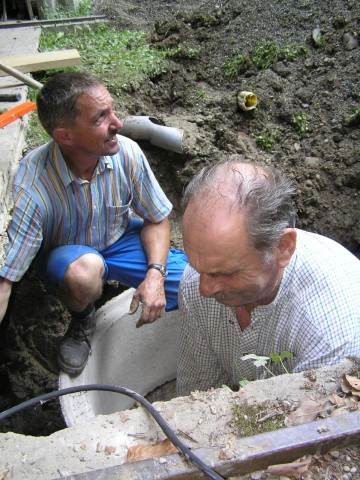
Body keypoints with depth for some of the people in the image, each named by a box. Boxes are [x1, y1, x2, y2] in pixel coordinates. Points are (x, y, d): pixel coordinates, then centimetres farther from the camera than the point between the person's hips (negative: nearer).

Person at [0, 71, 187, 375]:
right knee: (84, 270, -41)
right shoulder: (30, 187, -33)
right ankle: (82, 322, -3)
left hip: (123, 240, 2)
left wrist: (155, 274, -22)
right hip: (66, 255, -2)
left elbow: (157, 219, -7)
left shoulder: (127, 152, -23)